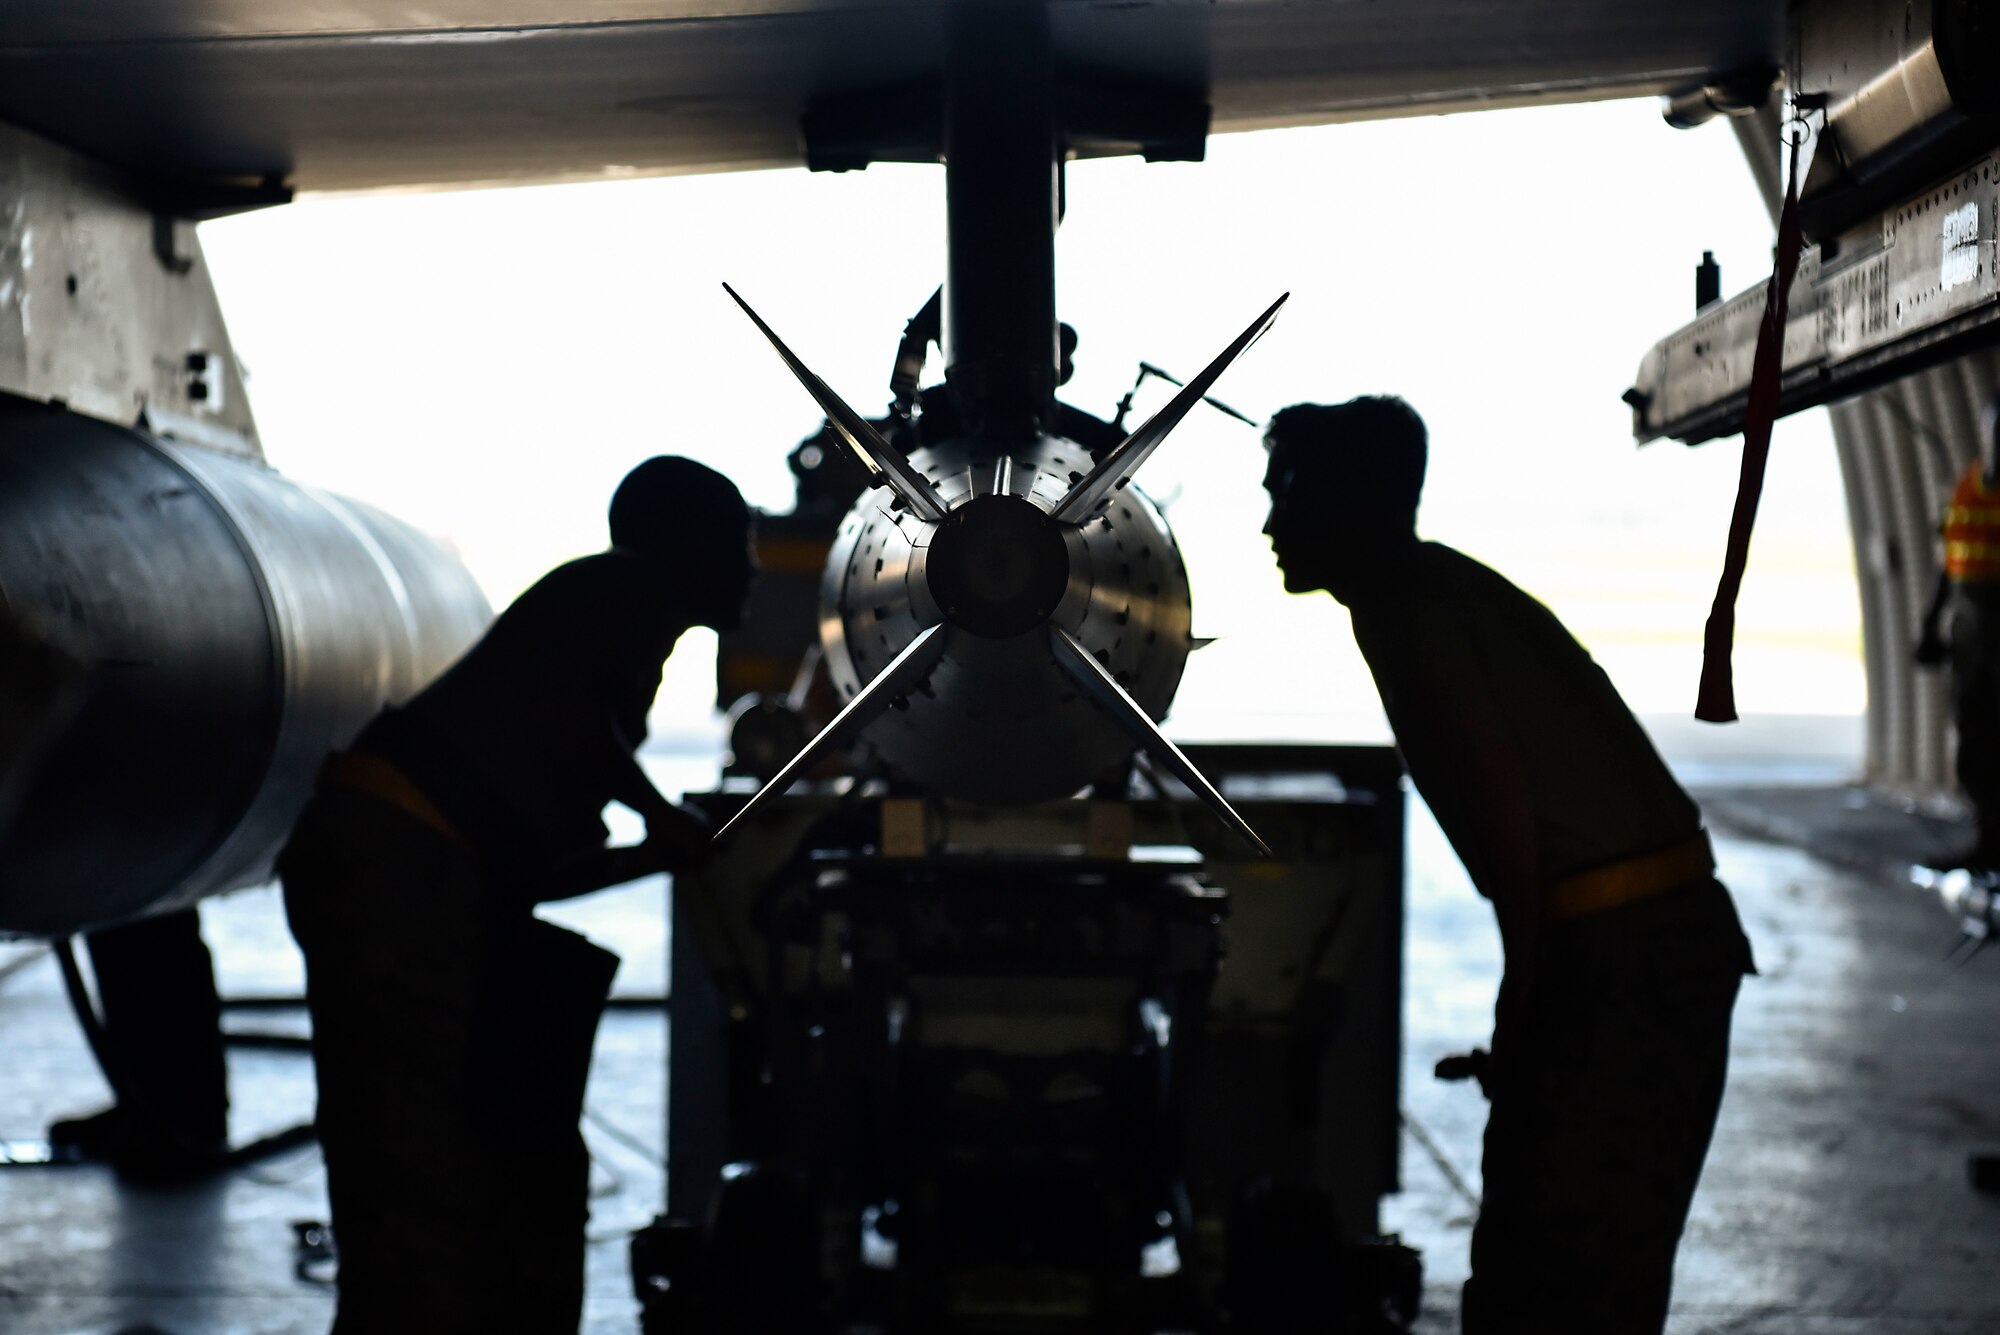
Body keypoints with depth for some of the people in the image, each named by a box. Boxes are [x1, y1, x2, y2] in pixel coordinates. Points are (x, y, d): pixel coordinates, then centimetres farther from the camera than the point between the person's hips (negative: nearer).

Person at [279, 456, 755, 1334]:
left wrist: (667, 855, 29)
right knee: (421, 1184, -13)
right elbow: (561, 715, -18)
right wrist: (659, 815, -5)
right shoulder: (634, 593, 2)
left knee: (528, 1177, 10)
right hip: (397, 860, -10)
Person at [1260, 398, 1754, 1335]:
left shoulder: (1397, 601, -7)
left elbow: (1497, 781, -19)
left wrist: (1522, 992, -12)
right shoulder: (1461, 586, 21)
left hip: (1610, 957, -10)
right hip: (1687, 928, 10)